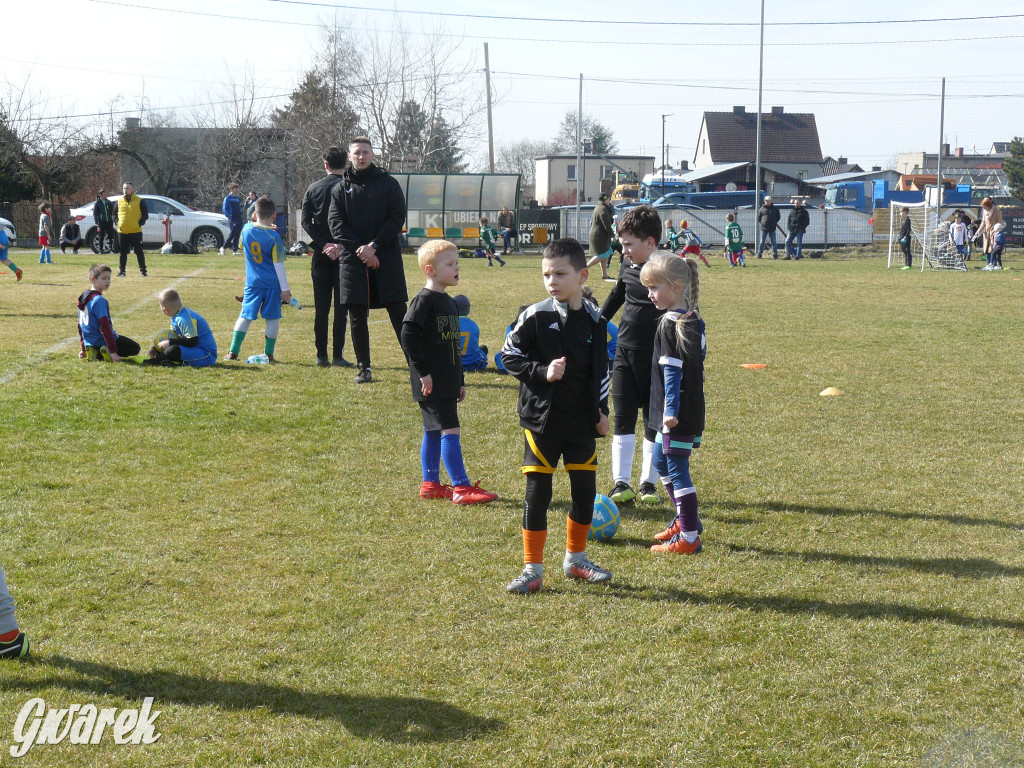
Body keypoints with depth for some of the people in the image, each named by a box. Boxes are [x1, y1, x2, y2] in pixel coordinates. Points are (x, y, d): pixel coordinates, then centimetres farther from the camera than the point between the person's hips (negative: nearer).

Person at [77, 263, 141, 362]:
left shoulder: (84, 297, 9)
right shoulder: (100, 300, -19)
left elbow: (80, 325, 17)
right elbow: (104, 327, -25)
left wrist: (83, 348, 25)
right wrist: (113, 351, -26)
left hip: (89, 343, 8)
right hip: (103, 341, -8)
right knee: (135, 348, 5)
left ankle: (94, 352, 6)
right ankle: (109, 352, -14)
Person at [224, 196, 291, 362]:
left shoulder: (246, 230, -1)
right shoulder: (273, 237, -12)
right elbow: (278, 265, -11)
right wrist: (285, 288, -6)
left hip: (252, 282, 3)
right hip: (272, 284, -3)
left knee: (245, 316, 8)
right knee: (273, 318, 6)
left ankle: (233, 352, 4)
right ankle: (268, 354, 7)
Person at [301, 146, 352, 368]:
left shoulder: (313, 189, 5)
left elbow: (306, 221, -2)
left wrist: (323, 244, -6)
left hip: (321, 255, 3)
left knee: (321, 308, 7)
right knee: (341, 306, 0)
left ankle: (321, 356, 7)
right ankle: (337, 356, -3)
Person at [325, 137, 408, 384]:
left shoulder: (388, 183, 5)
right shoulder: (341, 189, 10)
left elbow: (397, 218, -3)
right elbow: (335, 222, 0)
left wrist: (373, 246, -14)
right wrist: (359, 248, -13)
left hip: (386, 259, -2)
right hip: (352, 260, 2)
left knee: (399, 313, -4)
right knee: (357, 317, 3)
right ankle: (364, 368, 12)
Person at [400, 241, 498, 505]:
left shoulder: (449, 303, 17)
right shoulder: (424, 300, -12)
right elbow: (407, 335, -18)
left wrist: (460, 381, 23)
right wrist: (422, 372, -19)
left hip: (448, 382, 9)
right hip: (431, 383, -9)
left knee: (434, 431, 14)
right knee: (450, 429, -11)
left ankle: (430, 484, 22)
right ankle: (461, 488, -11)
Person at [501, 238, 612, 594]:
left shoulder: (594, 319, 3)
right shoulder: (535, 317, -8)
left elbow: (601, 368, 12)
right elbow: (509, 355, -3)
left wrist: (602, 411, 9)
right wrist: (543, 372, -16)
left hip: (582, 420, 3)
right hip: (542, 419, -3)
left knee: (585, 490, 9)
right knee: (537, 493, -2)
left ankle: (576, 558, 28)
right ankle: (532, 568, 8)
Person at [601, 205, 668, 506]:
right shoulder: (628, 266, 4)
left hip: (656, 357, -5)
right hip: (625, 353, 5)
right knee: (623, 419, 2)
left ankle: (648, 482, 16)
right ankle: (621, 482, 6)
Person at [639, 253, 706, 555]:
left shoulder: (670, 323, -17)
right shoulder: (695, 320, 10)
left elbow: (671, 370, -20)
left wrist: (671, 409, -21)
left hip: (677, 413, -10)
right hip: (691, 407, 10)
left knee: (677, 470, -5)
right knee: (661, 461, 23)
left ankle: (689, 537, -1)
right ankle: (685, 519, 32)